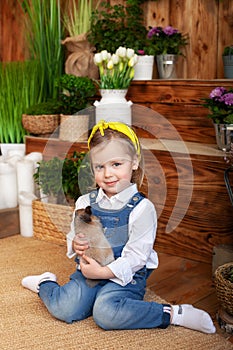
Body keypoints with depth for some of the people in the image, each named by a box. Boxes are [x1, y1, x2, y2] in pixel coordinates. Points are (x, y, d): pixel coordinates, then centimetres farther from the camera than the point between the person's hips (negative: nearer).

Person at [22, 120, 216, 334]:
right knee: (64, 310, -19)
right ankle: (46, 284, 14)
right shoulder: (85, 202, 4)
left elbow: (137, 256, -14)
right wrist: (75, 245, -9)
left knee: (106, 313, -31)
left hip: (125, 276, -4)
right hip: (88, 269, 4)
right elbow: (73, 236, 14)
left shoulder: (141, 208, -11)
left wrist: (104, 272, -19)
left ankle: (171, 314, -17)